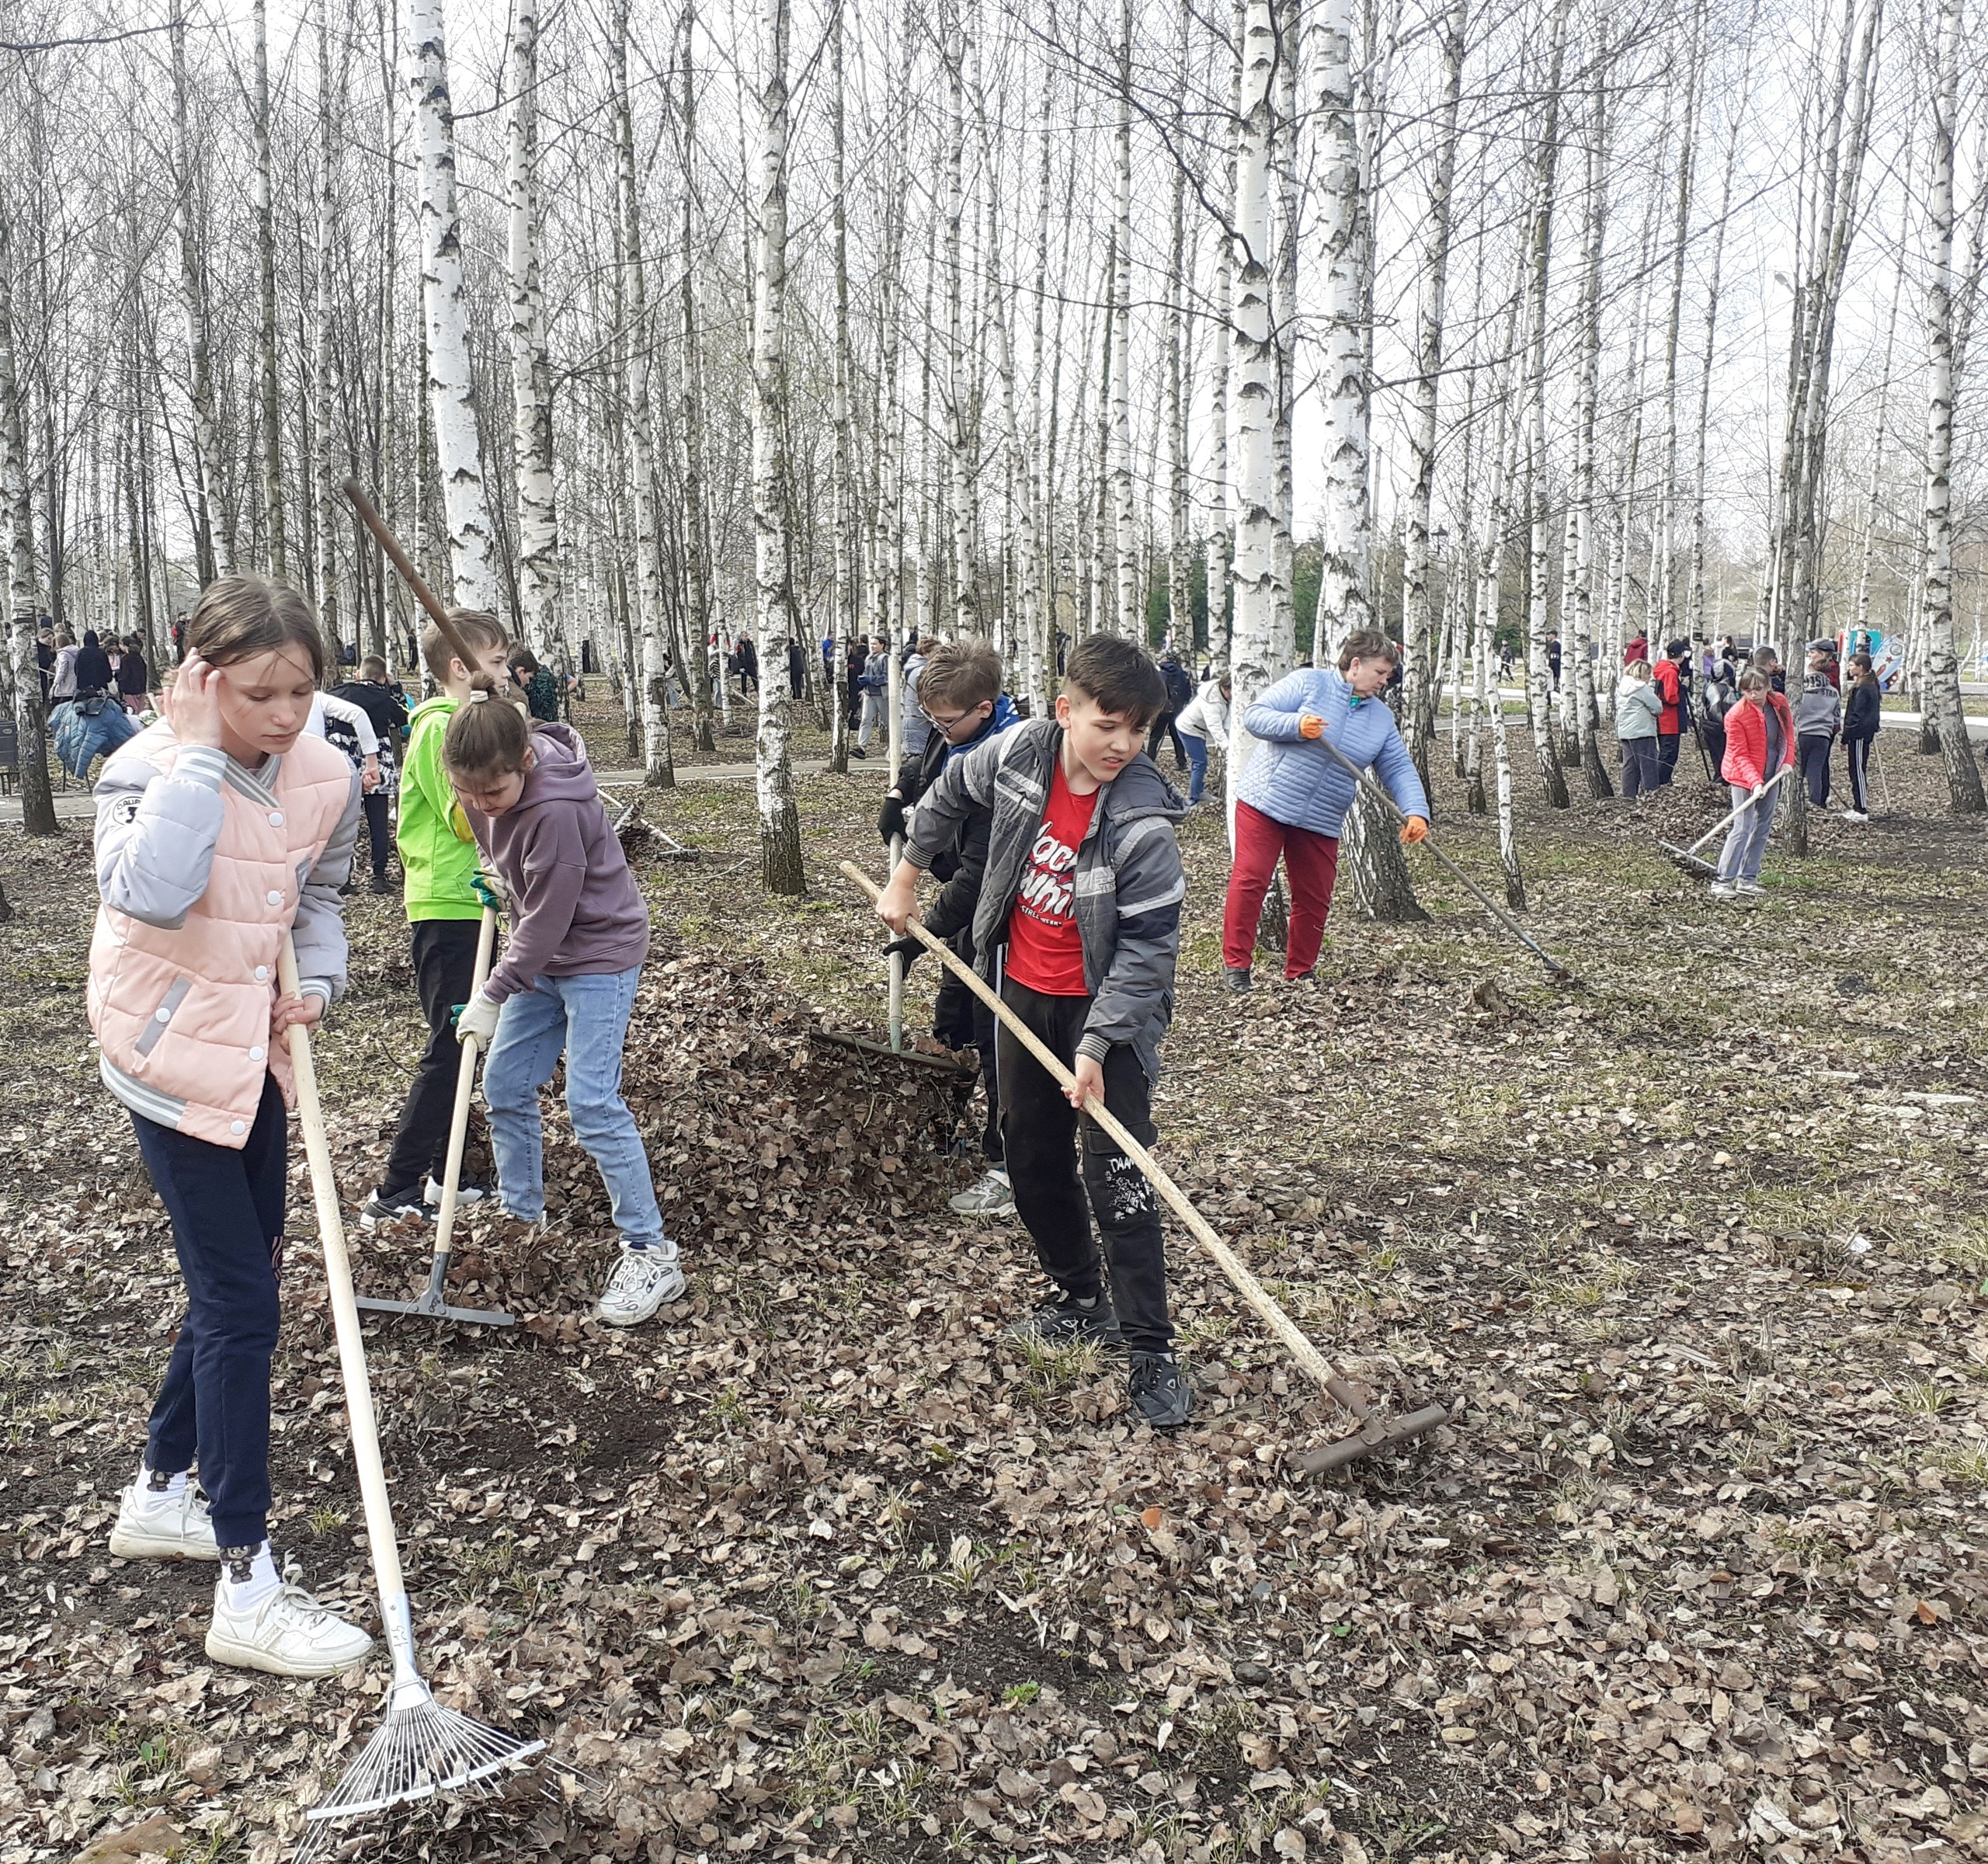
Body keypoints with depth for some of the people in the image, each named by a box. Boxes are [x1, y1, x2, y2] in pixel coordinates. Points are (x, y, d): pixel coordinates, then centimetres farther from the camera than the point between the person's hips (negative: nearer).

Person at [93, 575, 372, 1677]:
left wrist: (316, 981, -5)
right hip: (174, 1059, -7)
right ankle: (247, 1593, 3)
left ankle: (160, 1494, 40)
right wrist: (199, 749, -31)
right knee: (242, 1308, -7)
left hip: (257, 1054, 7)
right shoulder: (149, 768, -18)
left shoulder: (326, 780, -2)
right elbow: (153, 894, -38)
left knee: (236, 1283, 18)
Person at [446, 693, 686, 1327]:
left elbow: (548, 917, -25)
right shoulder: (485, 779, -7)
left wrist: (493, 995, -19)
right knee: (504, 1086, 12)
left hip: (601, 951, -9)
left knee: (591, 1100, -15)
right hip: (541, 954, 9)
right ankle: (520, 1214, 31)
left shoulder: (556, 811, -30)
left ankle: (651, 1255, -8)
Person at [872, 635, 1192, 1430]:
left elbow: (1148, 945, -23)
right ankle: (1082, 1299, 34)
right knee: (1033, 1158, 16)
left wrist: (1096, 1044, -26)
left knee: (1118, 1176, -7)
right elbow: (950, 793, 10)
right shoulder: (1019, 751, -12)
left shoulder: (1142, 824, -26)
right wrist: (907, 876, 13)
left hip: (1104, 1007, -6)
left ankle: (1150, 1349, 3)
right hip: (1022, 992, 6)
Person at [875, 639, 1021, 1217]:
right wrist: (898, 796, 1)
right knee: (950, 1026, 21)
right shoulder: (952, 736, -2)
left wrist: (928, 930, -25)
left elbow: (979, 870, -29)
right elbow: (922, 771, 22)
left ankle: (1009, 1169, 7)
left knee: (997, 1043, -3)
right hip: (968, 909, 10)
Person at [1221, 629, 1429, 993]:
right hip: (1265, 803, -5)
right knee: (1250, 880, -11)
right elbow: (1254, 716, -10)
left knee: (1315, 899, 6)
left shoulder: (1382, 718, 10)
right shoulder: (1308, 682, -6)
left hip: (1321, 823, 5)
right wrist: (1297, 725, -27)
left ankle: (1299, 974, 20)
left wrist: (1416, 812, -10)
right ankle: (1236, 964, -1)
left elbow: (1399, 770, 6)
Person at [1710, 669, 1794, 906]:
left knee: (1763, 827, 8)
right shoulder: (1736, 716, -21)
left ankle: (1748, 878, 15)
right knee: (1743, 828, -13)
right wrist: (1755, 782, -31)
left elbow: (1788, 732, 12)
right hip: (1745, 777, -7)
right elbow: (1740, 755, -21)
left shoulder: (1779, 703, -3)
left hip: (1771, 775, 7)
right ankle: (1722, 880, -9)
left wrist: (1788, 760, -2)